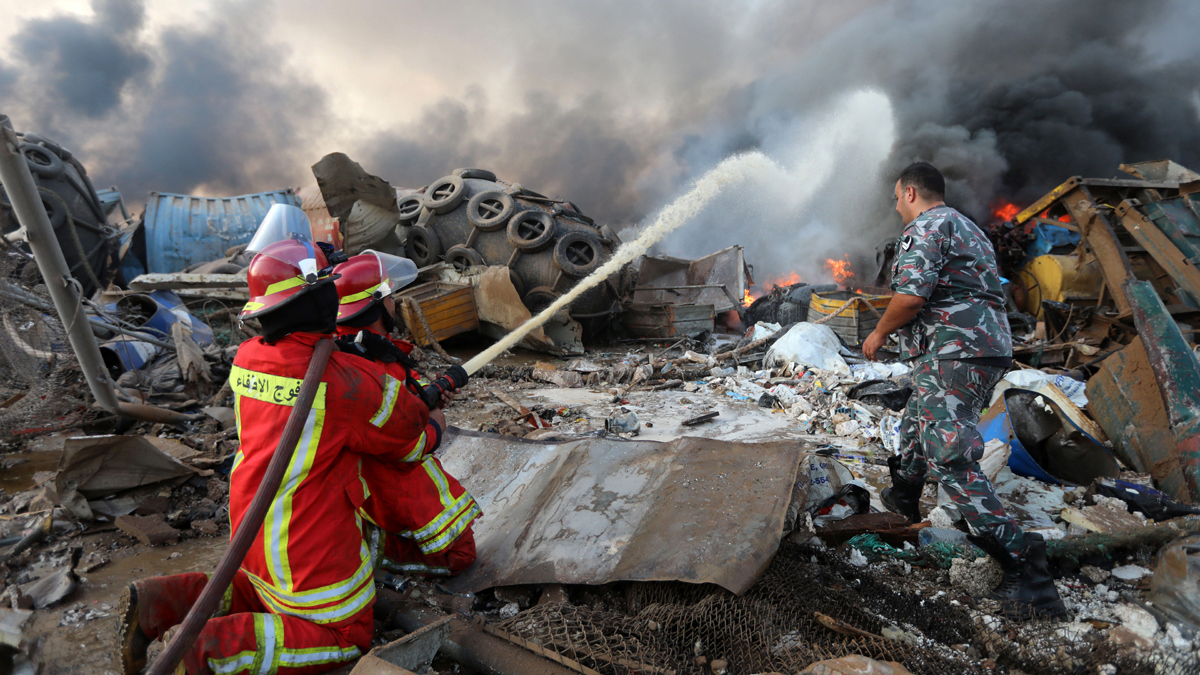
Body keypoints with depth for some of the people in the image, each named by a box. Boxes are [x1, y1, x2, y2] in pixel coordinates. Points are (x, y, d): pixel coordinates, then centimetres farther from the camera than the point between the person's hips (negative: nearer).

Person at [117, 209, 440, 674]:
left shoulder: (247, 358, -4)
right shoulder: (345, 382, -28)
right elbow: (407, 426, -13)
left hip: (253, 525, 8)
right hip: (309, 541, -8)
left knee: (274, 600, 34)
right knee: (346, 637, 13)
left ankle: (160, 602, 16)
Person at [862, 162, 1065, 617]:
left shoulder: (925, 226, -8)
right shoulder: (968, 229, 25)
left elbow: (911, 296, -21)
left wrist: (879, 333, -5)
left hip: (953, 355, -11)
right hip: (988, 348, 11)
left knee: (951, 460, -13)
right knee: (915, 427, 29)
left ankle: (1026, 573, -15)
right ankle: (904, 498, 49)